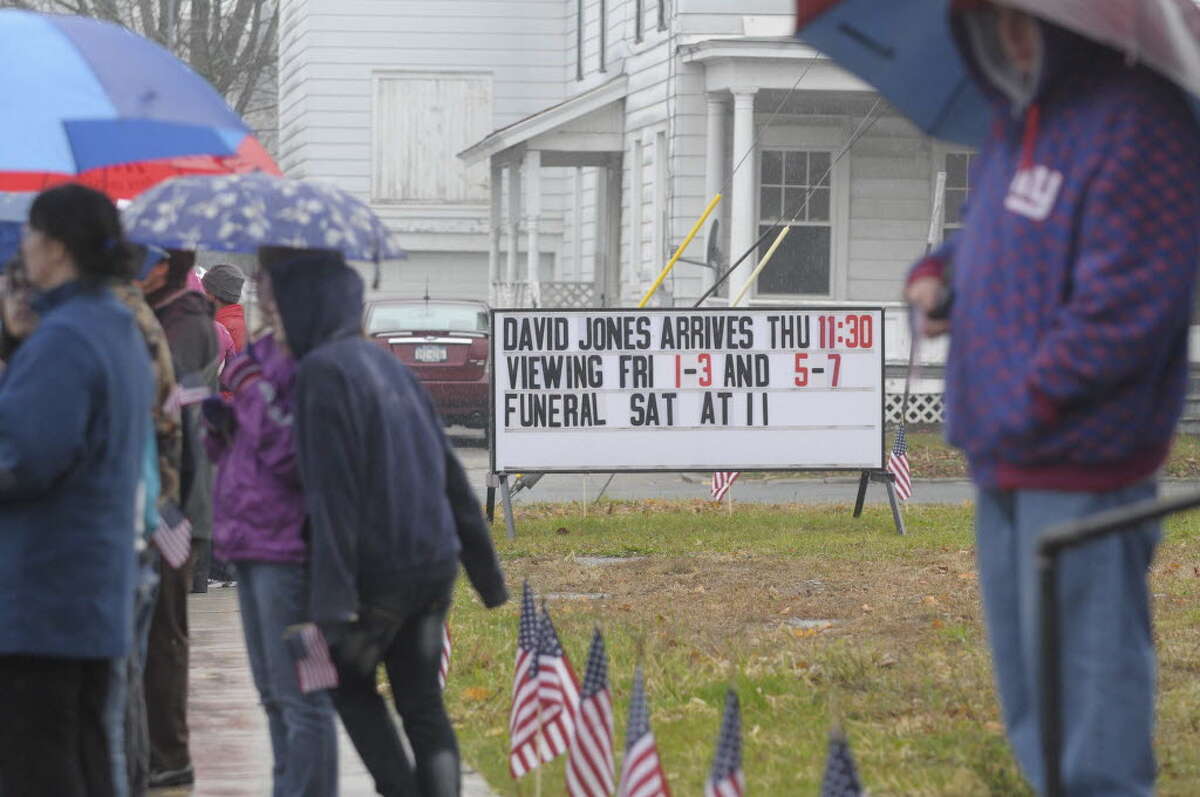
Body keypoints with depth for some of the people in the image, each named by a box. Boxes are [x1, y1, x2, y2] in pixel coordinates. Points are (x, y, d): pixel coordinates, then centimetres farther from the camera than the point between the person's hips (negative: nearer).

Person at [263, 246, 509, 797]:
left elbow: (332, 495, -21)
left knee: (349, 680, 17)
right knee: (423, 707, 12)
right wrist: (489, 579, 20)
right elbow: (451, 476, 14)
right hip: (435, 565, 6)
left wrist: (335, 607, -22)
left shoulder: (321, 372, -14)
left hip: (377, 571, -6)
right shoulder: (388, 364, 11)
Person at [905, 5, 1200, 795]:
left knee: (1086, 697, -5)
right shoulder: (1020, 120, 11)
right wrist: (939, 271, 7)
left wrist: (1025, 409, -18)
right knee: (1030, 699, 21)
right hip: (1006, 462, 10)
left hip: (1079, 474, -10)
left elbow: (1121, 313, -23)